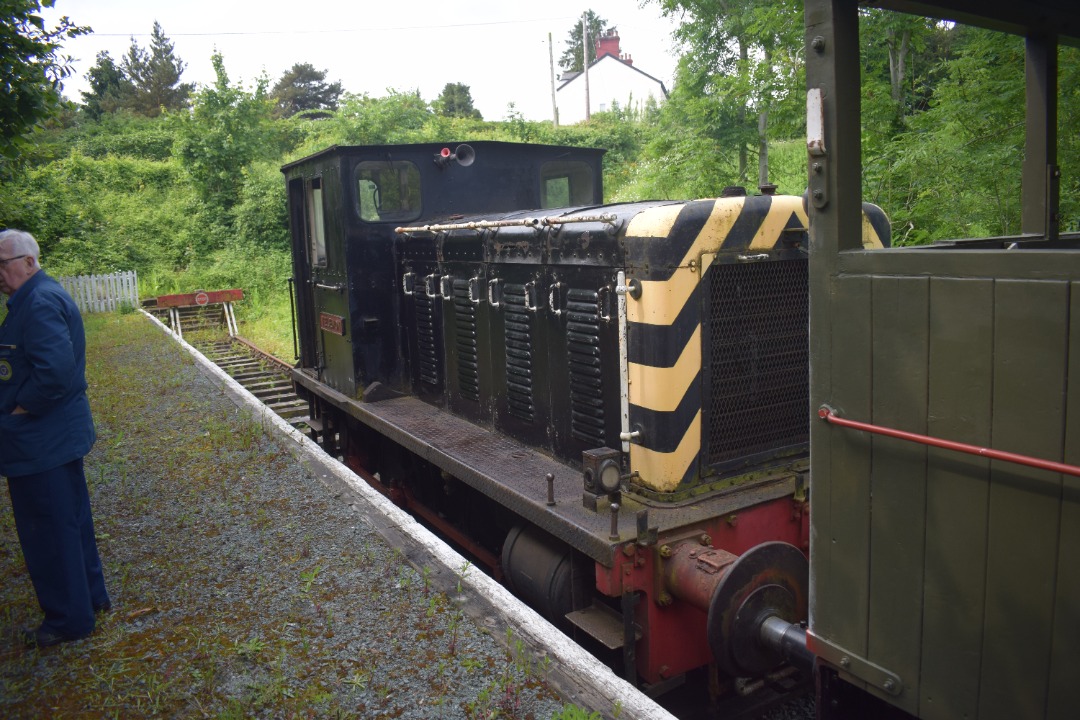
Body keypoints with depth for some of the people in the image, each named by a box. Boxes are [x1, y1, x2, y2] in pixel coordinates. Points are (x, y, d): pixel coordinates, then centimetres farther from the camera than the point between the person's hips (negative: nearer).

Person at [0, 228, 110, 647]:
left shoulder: (40, 303, -21)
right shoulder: (36, 296, 12)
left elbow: (55, 370, -31)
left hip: (41, 443, -10)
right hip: (60, 435, 10)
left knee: (48, 531, 4)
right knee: (72, 520, 20)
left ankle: (68, 619, 18)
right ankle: (89, 596, 36)